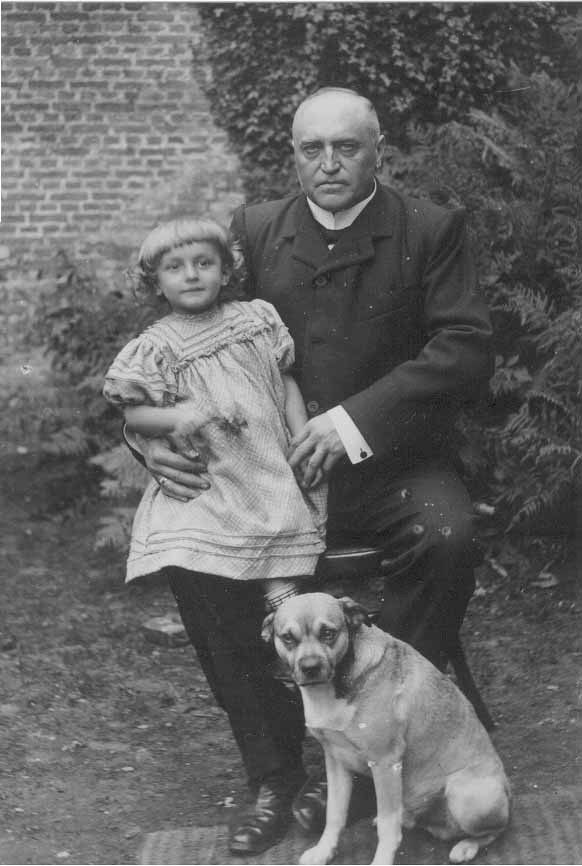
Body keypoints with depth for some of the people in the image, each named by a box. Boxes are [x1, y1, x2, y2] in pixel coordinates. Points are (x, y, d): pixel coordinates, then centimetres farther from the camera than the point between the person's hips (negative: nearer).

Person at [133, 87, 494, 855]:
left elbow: (467, 348, -9)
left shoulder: (432, 231, 1)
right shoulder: (254, 231, 9)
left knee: (447, 539, -31)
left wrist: (360, 418, -21)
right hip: (279, 467, 3)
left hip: (392, 460, -2)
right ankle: (275, 782, -7)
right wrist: (154, 434, -12)